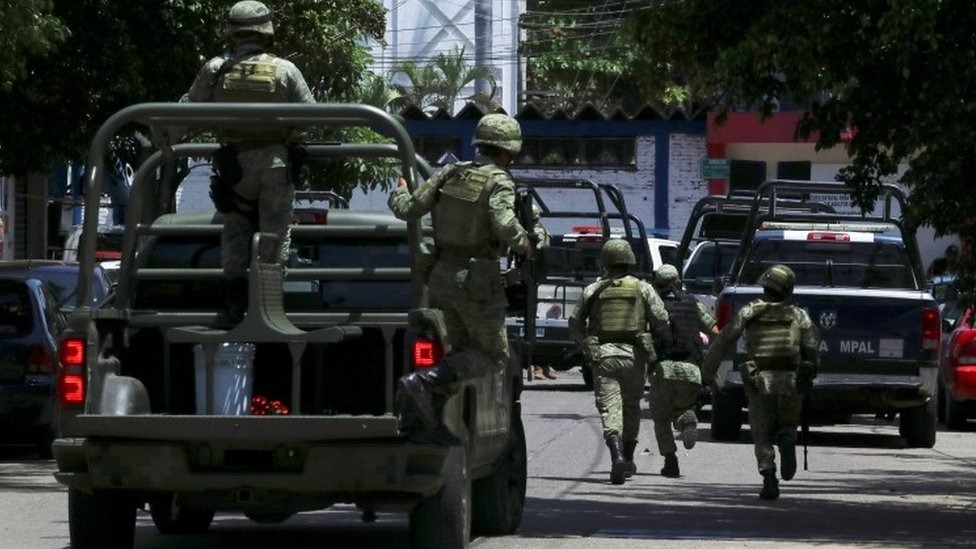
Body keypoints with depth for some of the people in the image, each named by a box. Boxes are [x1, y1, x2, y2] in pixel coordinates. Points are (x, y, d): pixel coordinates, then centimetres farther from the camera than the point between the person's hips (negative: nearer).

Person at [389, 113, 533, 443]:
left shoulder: (450, 174, 6)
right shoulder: (499, 182, -12)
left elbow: (408, 209, 6)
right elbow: (504, 223, -29)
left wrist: (398, 195, 28)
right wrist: (523, 243, -9)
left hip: (443, 275, 7)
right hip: (477, 279, -7)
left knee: (462, 349, 19)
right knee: (493, 355, 2)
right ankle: (423, 382, -16)